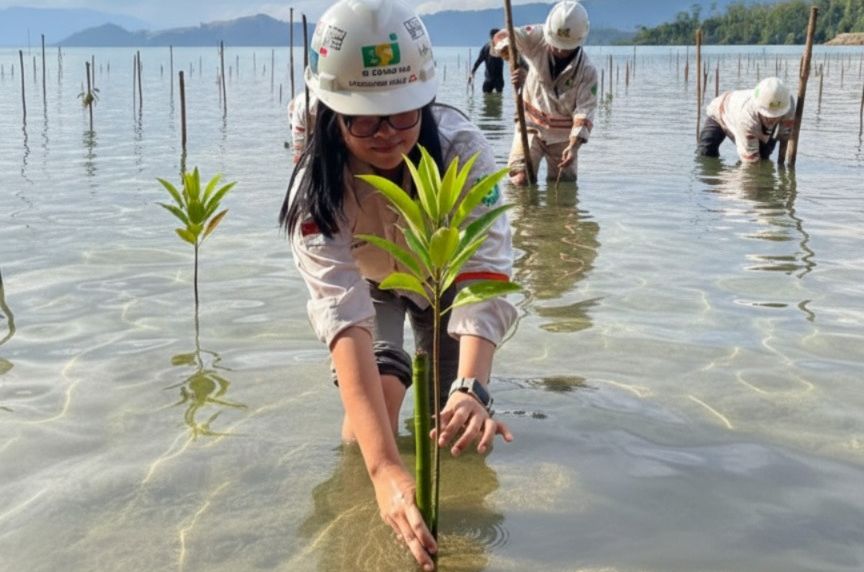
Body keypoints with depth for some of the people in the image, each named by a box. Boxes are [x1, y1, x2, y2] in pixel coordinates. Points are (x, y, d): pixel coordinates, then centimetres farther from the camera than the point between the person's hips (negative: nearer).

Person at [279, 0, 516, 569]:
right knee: (364, 437, -20)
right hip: (368, 283, 0)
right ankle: (392, 375, 16)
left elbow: (483, 276, -45)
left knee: (466, 438, -9)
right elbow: (344, 314, -48)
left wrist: (471, 389, -65)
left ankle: (440, 381, 26)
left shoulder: (463, 148, -37)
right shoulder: (318, 186, -38)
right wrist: (384, 469, -60)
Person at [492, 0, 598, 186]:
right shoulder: (536, 38, -15)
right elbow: (501, 37, -9)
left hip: (562, 133, 1)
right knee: (520, 180, -16)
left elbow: (585, 111, -22)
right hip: (531, 124, 0)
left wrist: (574, 145, -36)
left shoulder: (587, 71, -18)